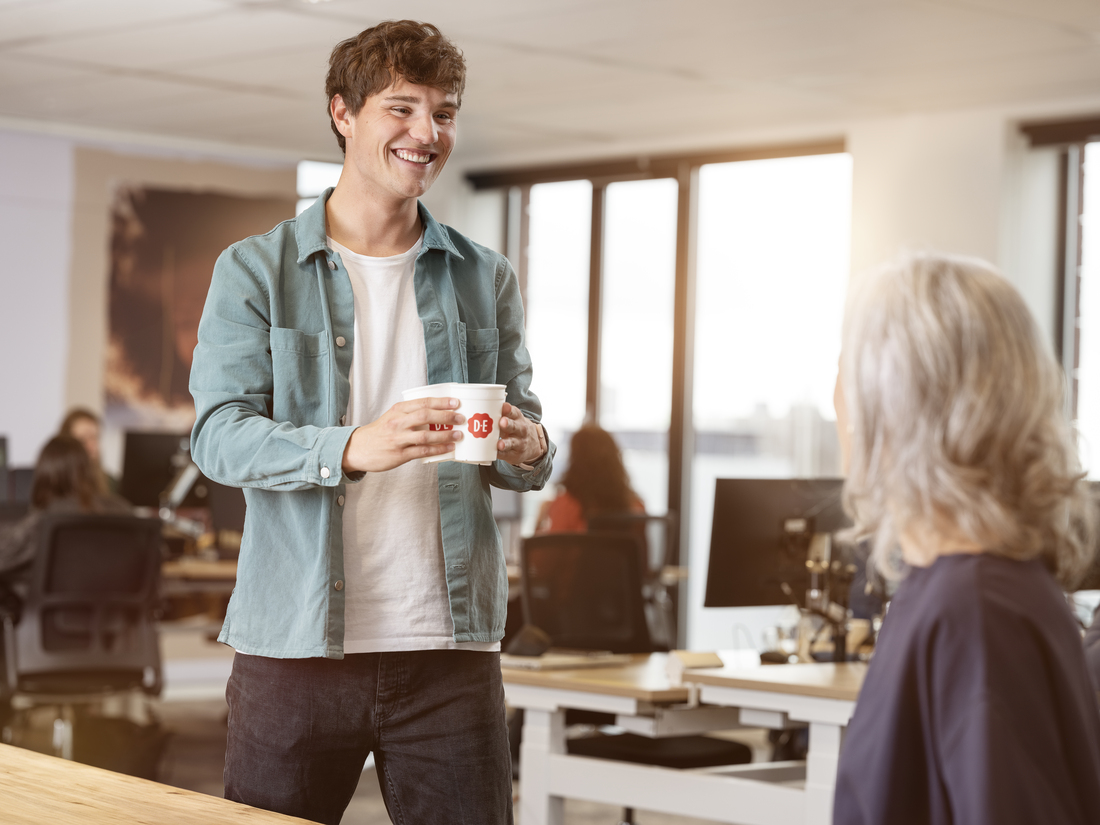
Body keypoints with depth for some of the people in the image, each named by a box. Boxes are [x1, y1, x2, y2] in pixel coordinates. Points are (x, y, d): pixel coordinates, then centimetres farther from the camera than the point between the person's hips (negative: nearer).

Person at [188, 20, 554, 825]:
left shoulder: (485, 279, 13)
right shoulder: (256, 270, 3)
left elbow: (529, 442, 14)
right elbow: (219, 436, -8)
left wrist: (526, 449, -11)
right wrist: (353, 448, -25)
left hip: (450, 642, 2)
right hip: (295, 641, -2)